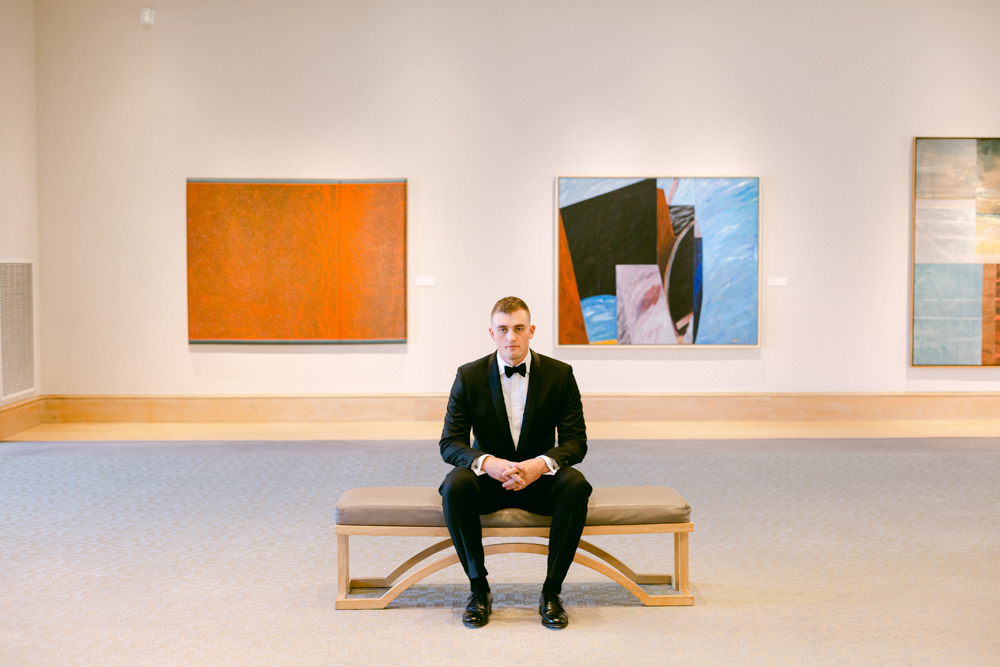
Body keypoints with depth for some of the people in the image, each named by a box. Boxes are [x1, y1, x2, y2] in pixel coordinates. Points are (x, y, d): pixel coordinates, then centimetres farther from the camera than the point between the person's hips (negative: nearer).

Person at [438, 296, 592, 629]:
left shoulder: (560, 374, -4)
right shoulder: (469, 376, -5)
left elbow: (576, 441, -7)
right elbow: (449, 442, -7)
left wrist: (541, 464, -28)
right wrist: (487, 462, -28)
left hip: (539, 477, 0)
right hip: (489, 477, 0)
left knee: (576, 485, -32)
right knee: (454, 485, -32)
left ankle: (552, 591, -18)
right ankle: (479, 589, -16)